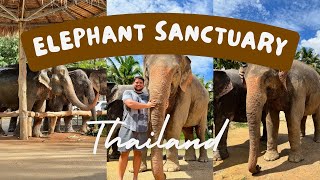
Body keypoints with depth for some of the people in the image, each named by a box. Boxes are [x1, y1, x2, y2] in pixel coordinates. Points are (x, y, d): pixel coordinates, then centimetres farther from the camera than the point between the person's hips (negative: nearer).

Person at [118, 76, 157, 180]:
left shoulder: (147, 96, 18)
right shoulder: (128, 93, 7)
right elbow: (130, 103, -12)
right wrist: (146, 105, -11)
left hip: (142, 128, 3)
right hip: (128, 127, -3)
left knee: (138, 152, 5)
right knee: (124, 153, -4)